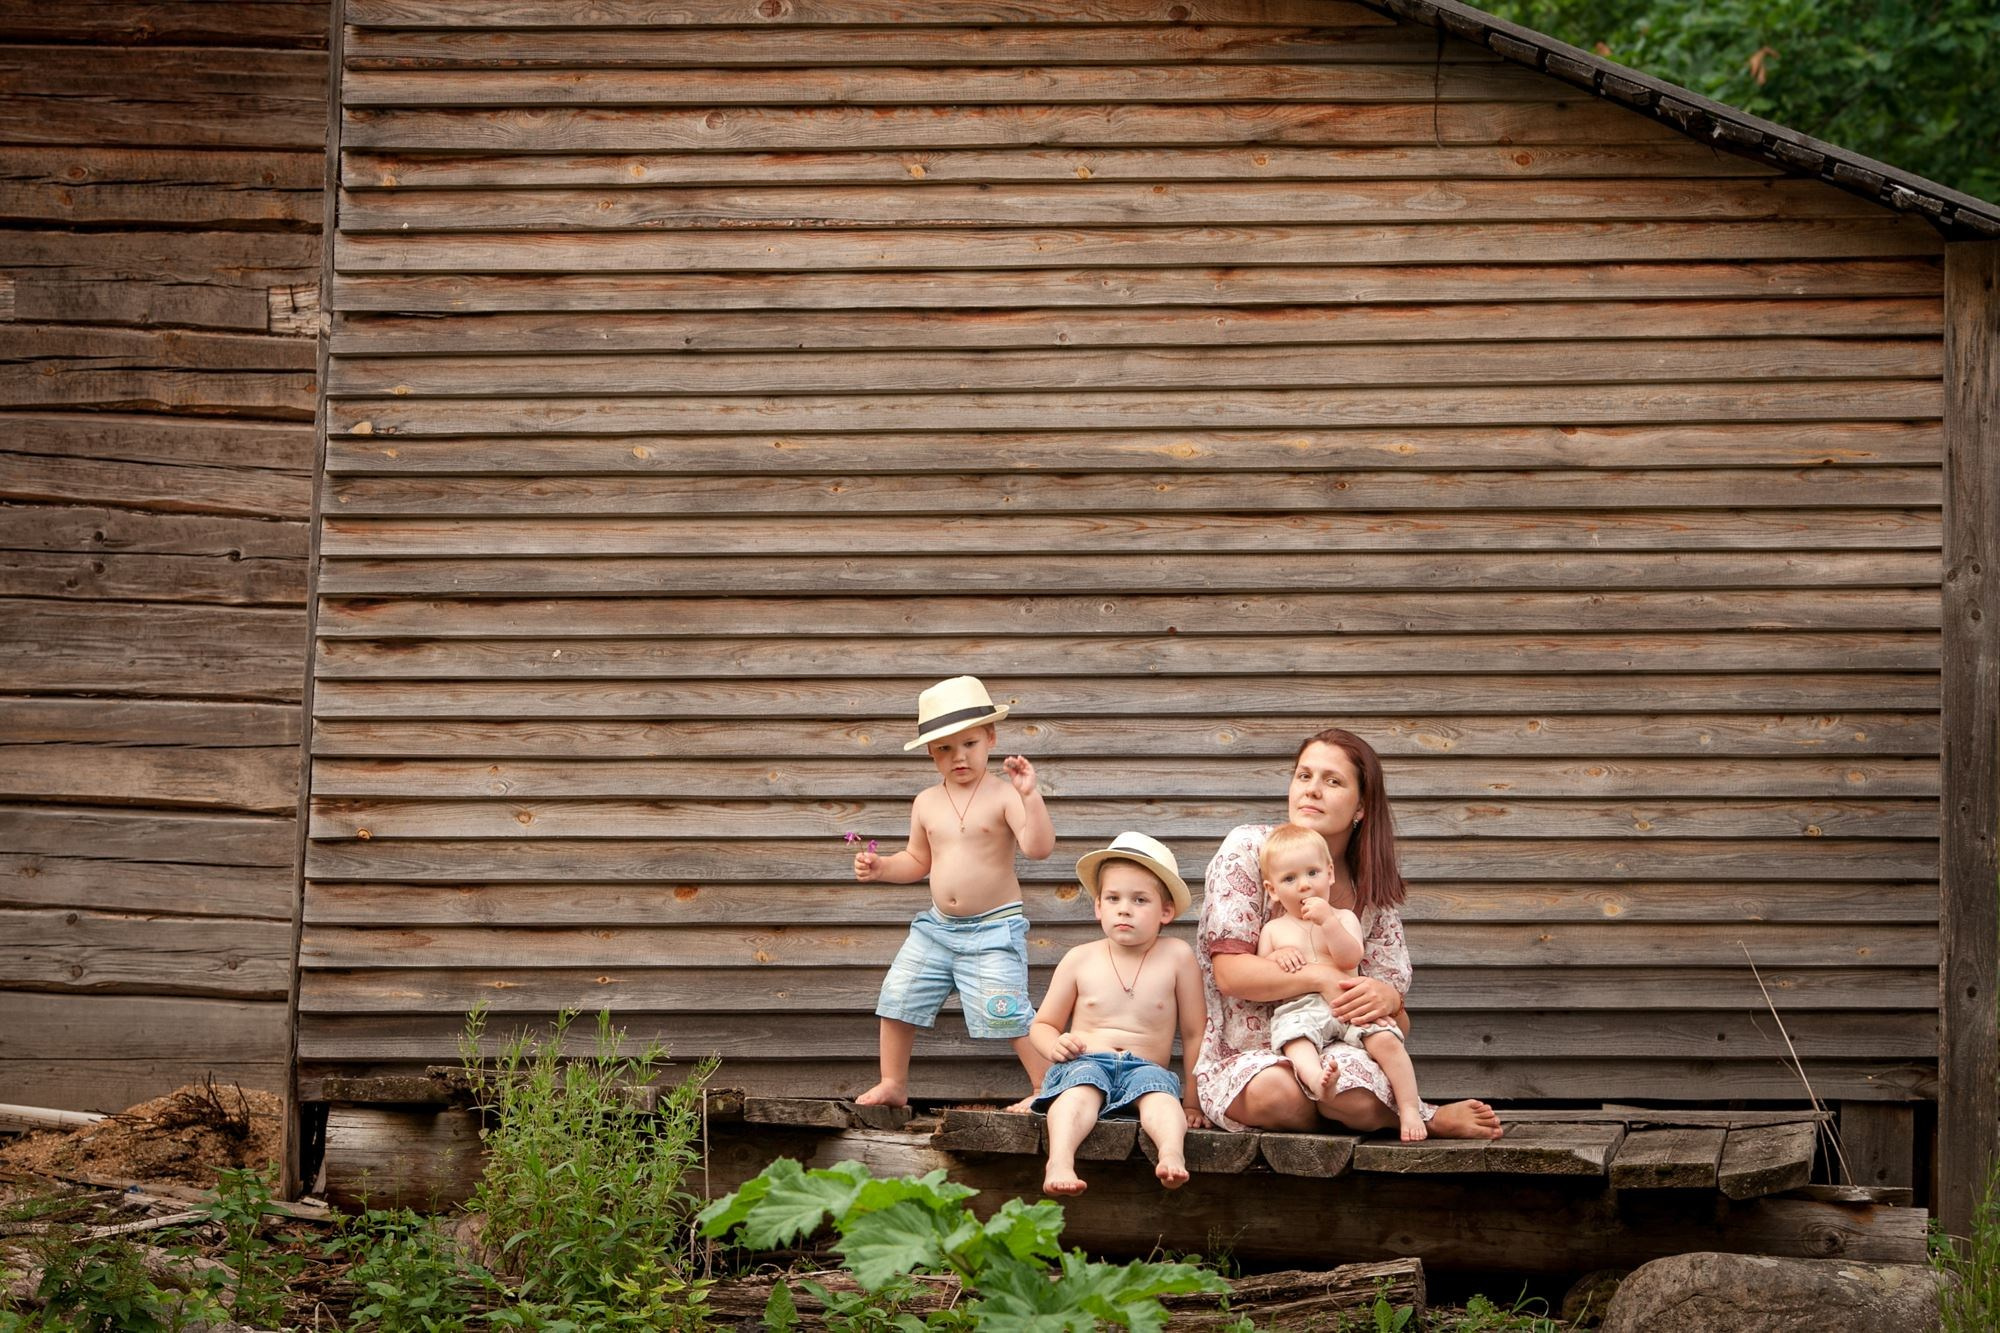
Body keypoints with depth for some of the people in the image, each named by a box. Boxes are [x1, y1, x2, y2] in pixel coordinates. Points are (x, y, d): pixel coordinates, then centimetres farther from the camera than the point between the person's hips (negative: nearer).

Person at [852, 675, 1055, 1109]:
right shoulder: (927, 803, 7)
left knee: (1007, 1012, -12)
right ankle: (892, 1084, 21)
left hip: (994, 928, -6)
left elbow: (1038, 847, -23)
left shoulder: (1003, 797, -11)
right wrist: (881, 868, 2)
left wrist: (1030, 795, -33)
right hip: (936, 927, 6)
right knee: (897, 998, 6)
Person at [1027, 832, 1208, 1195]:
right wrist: (1054, 1045, -6)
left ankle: (1171, 1152, -62)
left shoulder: (1177, 957, 5)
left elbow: (1194, 1033, 10)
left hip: (1147, 1067, 0)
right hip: (1086, 1063, 0)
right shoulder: (1079, 960, 9)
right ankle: (1059, 1161, -58)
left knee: (1161, 1096, -35)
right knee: (1079, 1092, -35)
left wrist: (1192, 1101, 8)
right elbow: (1042, 1024, 19)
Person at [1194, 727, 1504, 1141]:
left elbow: (1399, 1026, 4)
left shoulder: (1373, 894, 8)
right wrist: (1320, 978, -24)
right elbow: (1229, 972, -12)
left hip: (1342, 1053, 1)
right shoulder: (1248, 849, -2)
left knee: (1355, 1094, -38)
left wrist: (1387, 1000, -22)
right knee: (1276, 1091, -38)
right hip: (1243, 1060, -1)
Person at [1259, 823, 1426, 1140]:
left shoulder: (1343, 918, 15)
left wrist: (1328, 922, -14)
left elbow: (1350, 959, -4)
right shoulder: (1273, 930, 20)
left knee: (1386, 1040, -25)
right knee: (1295, 1038, -36)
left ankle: (1409, 1109, -20)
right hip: (1298, 1009, -1)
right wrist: (1275, 957, -2)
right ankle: (1315, 1077, -66)